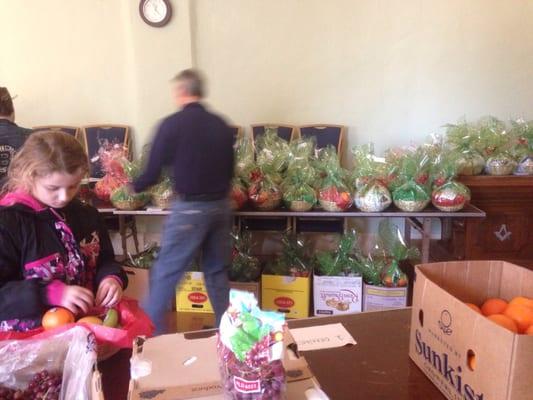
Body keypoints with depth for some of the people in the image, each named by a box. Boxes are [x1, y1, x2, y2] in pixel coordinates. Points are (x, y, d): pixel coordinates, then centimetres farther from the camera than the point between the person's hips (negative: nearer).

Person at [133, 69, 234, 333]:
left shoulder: (172, 124, -8)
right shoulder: (221, 125, 6)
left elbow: (153, 171, -4)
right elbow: (230, 170, 11)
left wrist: (133, 188, 15)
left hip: (190, 208, -5)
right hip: (220, 206, 5)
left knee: (165, 273, 6)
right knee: (217, 272, 17)